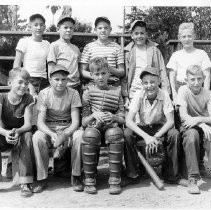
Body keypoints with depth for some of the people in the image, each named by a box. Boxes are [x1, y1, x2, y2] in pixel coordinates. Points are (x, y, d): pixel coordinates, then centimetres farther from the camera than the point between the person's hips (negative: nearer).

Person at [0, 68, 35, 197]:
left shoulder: (28, 99, -8)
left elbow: (28, 124, -15)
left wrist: (17, 131, -37)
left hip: (20, 134, 0)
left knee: (27, 136, -33)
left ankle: (25, 183, -32)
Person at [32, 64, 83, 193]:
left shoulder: (73, 94, -9)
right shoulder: (44, 94, -8)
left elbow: (75, 121, -14)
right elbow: (40, 122, -14)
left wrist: (64, 135, -33)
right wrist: (52, 134, -34)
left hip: (68, 128, 0)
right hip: (49, 129, 0)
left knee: (79, 136, -32)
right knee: (37, 137, -31)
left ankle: (76, 177, -14)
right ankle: (42, 179, -15)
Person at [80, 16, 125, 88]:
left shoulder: (116, 47, 11)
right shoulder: (89, 47, 10)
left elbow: (122, 72, 10)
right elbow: (82, 71, 7)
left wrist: (109, 69, -9)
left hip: (113, 85, 1)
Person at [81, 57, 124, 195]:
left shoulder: (116, 92, 12)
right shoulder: (88, 93, 10)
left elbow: (123, 119, 9)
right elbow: (84, 121, 6)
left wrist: (113, 117, -12)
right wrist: (94, 115, -14)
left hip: (111, 126, 1)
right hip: (94, 126, 0)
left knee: (115, 133, -35)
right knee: (89, 134, -36)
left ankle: (115, 180, -25)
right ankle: (89, 180, -22)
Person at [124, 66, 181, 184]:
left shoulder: (164, 95, -16)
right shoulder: (139, 95, -16)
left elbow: (170, 121, -20)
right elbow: (129, 121, -24)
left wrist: (156, 137, -35)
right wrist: (146, 136, -37)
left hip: (160, 128, 0)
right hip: (143, 128, 0)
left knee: (174, 134, -30)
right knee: (126, 133, -29)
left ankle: (172, 174, -12)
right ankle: (132, 173, -13)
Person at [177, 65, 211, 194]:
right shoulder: (183, 90, -9)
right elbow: (183, 116, -19)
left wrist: (198, 119, -29)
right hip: (189, 126, -2)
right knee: (192, 134, -37)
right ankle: (193, 179, -32)